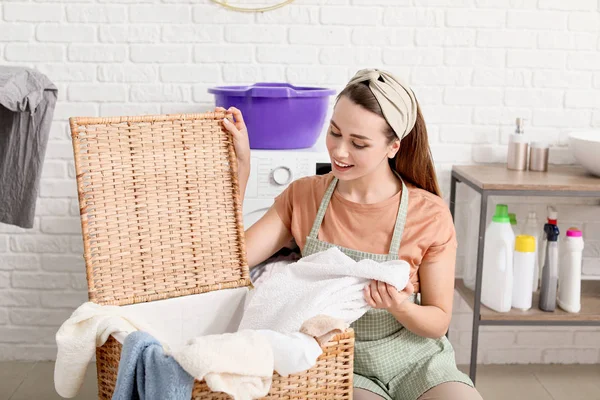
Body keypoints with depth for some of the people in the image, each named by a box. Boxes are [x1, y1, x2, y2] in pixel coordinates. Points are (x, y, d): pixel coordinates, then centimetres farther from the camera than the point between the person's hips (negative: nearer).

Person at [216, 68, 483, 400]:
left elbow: (439, 322, -4)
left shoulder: (430, 215, -13)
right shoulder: (302, 196, -6)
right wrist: (240, 166, -17)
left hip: (416, 361, 0)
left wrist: (400, 308, -27)